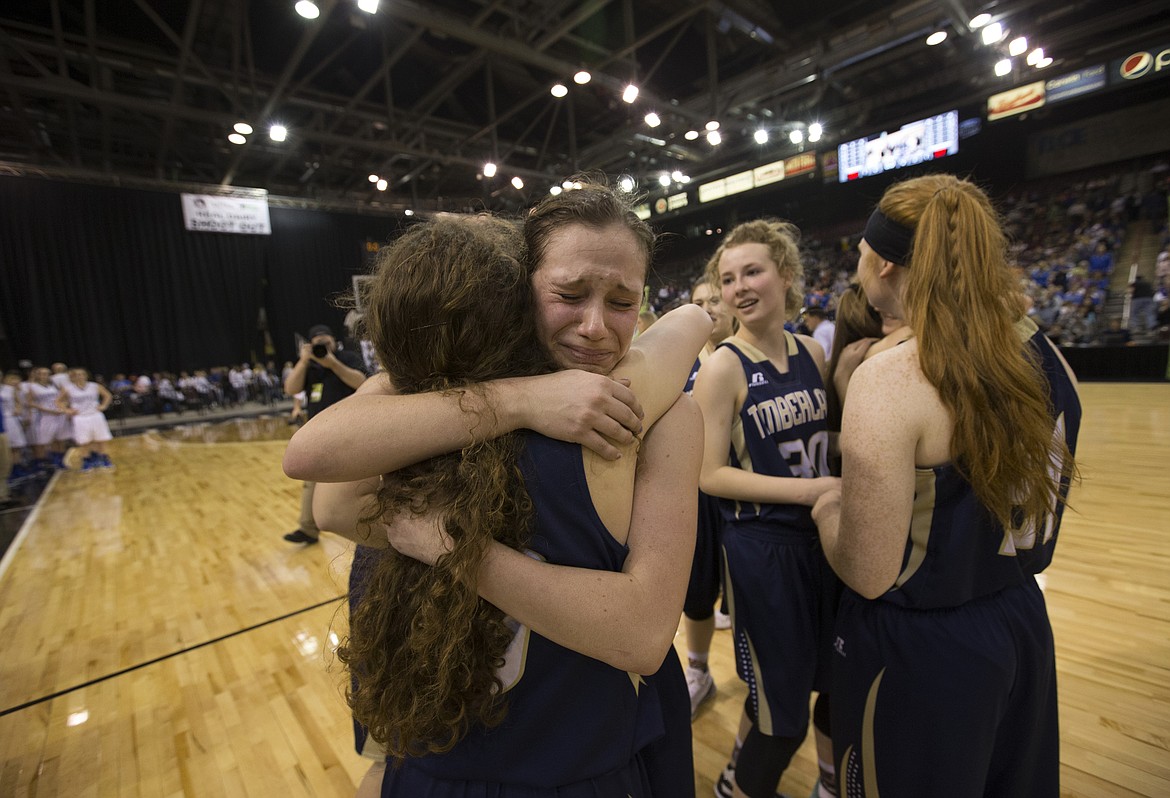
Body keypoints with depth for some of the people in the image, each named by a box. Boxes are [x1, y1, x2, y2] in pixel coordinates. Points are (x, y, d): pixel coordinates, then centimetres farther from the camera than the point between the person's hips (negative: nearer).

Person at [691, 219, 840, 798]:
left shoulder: (813, 353, 3)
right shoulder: (724, 366, -13)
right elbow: (710, 474, -16)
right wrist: (807, 490, -21)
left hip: (827, 537, 6)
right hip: (762, 548, -5)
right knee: (781, 709, 9)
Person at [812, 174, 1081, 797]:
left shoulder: (888, 380, -27)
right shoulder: (1045, 358, -4)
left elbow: (869, 574, -24)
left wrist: (826, 509, -6)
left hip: (919, 652, -7)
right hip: (1023, 624, 7)